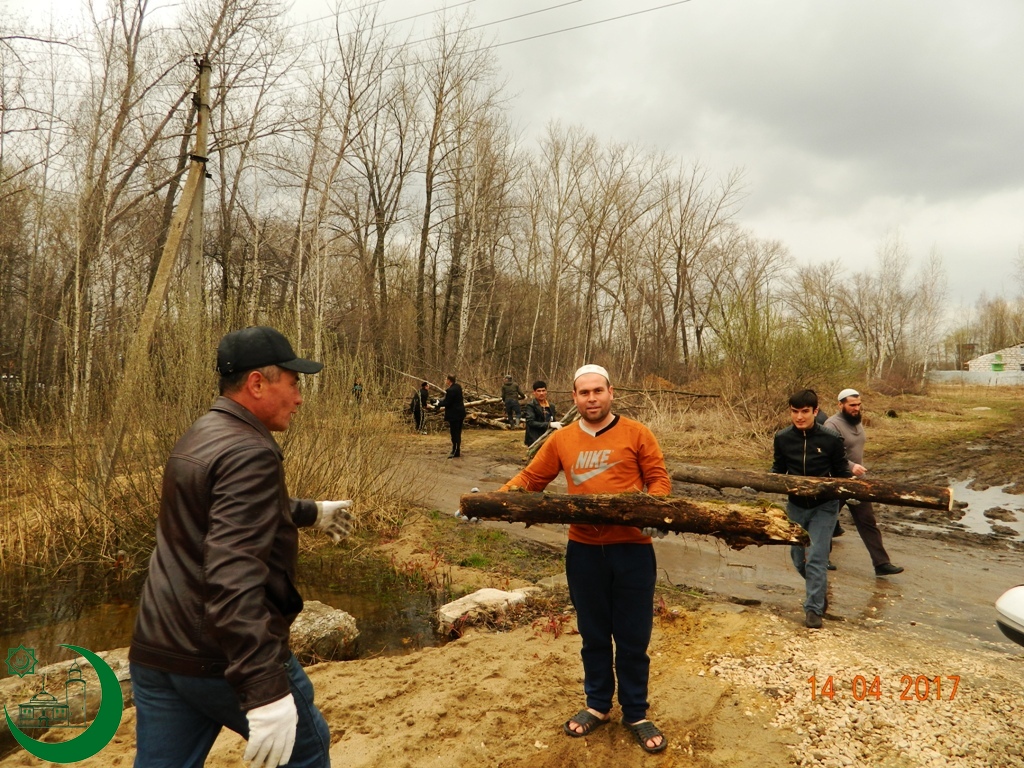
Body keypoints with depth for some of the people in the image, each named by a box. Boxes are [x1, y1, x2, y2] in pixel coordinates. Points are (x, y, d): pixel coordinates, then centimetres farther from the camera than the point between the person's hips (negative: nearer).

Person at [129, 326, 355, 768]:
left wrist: (313, 512, 40)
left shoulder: (198, 438, 9)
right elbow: (234, 577, -32)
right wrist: (267, 689, -34)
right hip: (224, 659, -8)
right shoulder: (248, 453, -21)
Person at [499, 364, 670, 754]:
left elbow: (659, 478, -1)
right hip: (584, 551, 2)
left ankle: (635, 714, 29)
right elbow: (530, 478, 8)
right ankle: (597, 705, 36)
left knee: (632, 638, 10)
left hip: (631, 549, -2)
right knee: (593, 634, 16)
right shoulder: (561, 440, 4)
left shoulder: (635, 433, -3)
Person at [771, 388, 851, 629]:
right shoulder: (783, 438, -8)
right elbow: (778, 471, 5)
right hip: (796, 506, 4)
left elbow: (841, 472, -4)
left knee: (816, 559, -9)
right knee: (799, 558, 15)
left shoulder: (831, 439, -15)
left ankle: (814, 609, 4)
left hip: (824, 506, -3)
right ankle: (821, 588, 44)